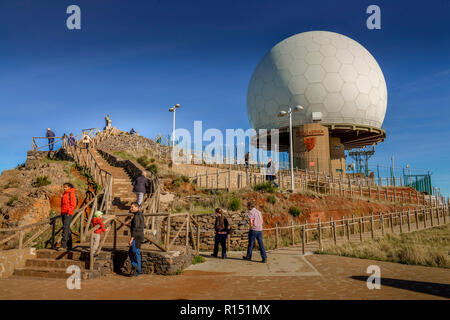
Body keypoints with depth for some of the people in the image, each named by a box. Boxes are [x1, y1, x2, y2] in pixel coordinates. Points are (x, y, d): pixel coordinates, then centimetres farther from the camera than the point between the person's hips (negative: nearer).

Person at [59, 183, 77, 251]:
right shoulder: (64, 194, 18)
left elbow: (73, 205, -15)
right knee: (67, 229, 11)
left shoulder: (71, 194, -8)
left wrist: (68, 212, -20)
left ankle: (63, 245, -15)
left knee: (65, 228, -14)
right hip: (63, 213, 9)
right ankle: (69, 245, 16)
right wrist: (62, 213, 18)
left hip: (68, 214, -9)